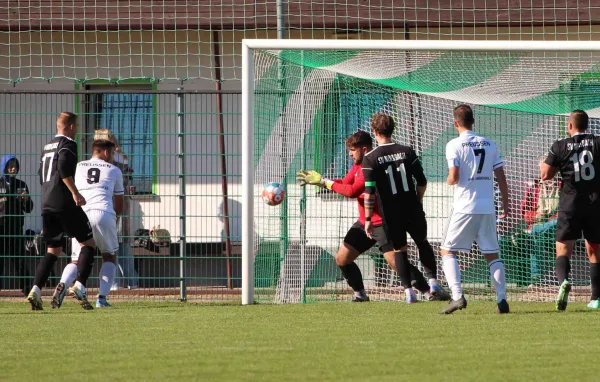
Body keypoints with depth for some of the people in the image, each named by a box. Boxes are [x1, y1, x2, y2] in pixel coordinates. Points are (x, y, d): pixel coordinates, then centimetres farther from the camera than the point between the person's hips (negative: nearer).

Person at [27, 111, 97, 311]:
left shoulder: (47, 147, 21)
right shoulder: (68, 145, -4)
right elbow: (63, 167, -22)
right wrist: (75, 192, -21)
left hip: (46, 204, 7)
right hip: (64, 203, -7)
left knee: (53, 250, 11)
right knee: (88, 243, 1)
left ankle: (36, 289, -7)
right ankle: (80, 285, -16)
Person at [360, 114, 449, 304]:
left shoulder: (370, 158, -8)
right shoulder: (407, 152, 0)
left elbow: (369, 192, -12)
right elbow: (422, 182, 2)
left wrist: (368, 219, -6)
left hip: (390, 213, -2)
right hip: (412, 209, 2)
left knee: (399, 250, 11)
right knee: (422, 242, 23)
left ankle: (409, 291, 5)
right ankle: (433, 280, 16)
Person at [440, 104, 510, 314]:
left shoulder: (454, 145, -6)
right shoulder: (489, 144, 8)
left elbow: (454, 177, -14)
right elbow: (501, 177, 7)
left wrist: (449, 180, 10)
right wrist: (505, 205, 16)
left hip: (465, 208, -4)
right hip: (488, 208, 4)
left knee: (448, 251, 4)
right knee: (492, 255, 11)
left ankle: (457, 296, -12)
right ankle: (502, 299, 1)